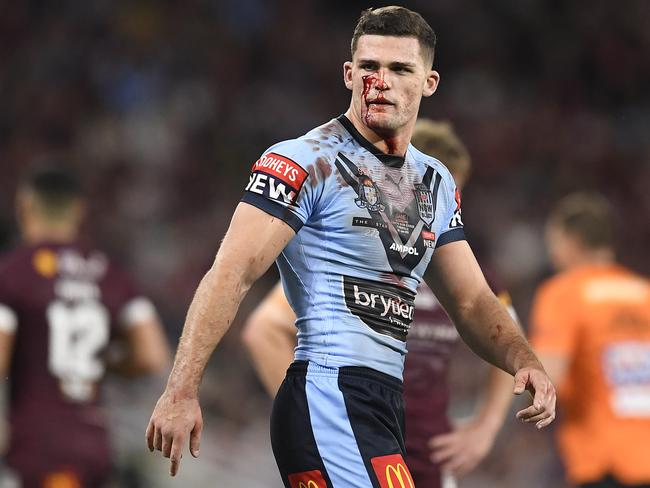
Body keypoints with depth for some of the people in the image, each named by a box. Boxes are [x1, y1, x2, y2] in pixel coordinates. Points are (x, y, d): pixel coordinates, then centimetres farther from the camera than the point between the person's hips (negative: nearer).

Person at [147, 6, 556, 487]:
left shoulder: (437, 183, 18)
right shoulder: (308, 161, -7)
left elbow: (471, 301, 21)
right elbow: (232, 274, -14)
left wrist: (525, 361, 0)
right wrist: (181, 391, -23)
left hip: (384, 407, 9)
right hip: (328, 397, -9)